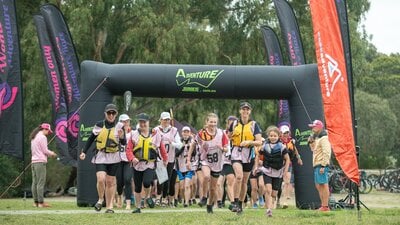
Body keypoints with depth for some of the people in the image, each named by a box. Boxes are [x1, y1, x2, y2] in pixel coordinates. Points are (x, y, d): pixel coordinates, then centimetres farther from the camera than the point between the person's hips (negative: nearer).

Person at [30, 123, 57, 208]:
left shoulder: (33, 137, 18)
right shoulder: (42, 137, -9)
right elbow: (45, 150, -11)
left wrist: (49, 153, 20)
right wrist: (51, 153, 8)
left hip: (33, 162, 9)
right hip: (40, 162, -9)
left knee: (35, 182, 8)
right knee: (41, 183, -8)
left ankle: (35, 202, 9)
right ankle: (41, 202, -9)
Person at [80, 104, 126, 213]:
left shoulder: (118, 127, 1)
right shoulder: (99, 125, 0)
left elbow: (124, 143, -7)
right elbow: (91, 139, 9)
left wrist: (121, 137, -28)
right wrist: (84, 152, 5)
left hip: (113, 157, 1)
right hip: (100, 156, -1)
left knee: (110, 182, 3)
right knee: (101, 179, -17)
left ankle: (109, 206, 10)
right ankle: (100, 199, 9)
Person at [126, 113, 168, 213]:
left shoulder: (155, 134, 3)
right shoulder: (134, 134, 2)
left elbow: (161, 147, 13)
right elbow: (129, 149, -4)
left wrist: (165, 159, 20)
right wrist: (132, 158, -21)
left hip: (150, 164, -2)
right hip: (137, 164, 2)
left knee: (147, 182, -23)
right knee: (137, 187, 7)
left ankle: (148, 197, 9)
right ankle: (138, 207, 22)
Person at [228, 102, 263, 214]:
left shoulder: (254, 124, 0)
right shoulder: (235, 124, 6)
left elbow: (259, 142, -7)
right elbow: (228, 137, 23)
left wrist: (248, 142, -22)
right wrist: (233, 141, 5)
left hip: (248, 155, 1)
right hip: (236, 153, -1)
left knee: (244, 181, 8)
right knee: (239, 176, -23)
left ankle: (240, 204, 22)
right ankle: (236, 203, -18)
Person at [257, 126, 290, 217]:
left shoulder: (282, 147, -6)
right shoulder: (265, 146, -2)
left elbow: (287, 159, 2)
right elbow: (258, 155, 13)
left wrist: (285, 171, -4)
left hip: (278, 173, 1)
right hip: (267, 172, 0)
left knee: (274, 194, 5)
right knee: (268, 190, -18)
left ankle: (270, 209, 18)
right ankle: (268, 209, -22)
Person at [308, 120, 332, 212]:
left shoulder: (323, 138, -12)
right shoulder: (317, 138, 19)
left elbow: (326, 153, -19)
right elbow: (313, 149, 29)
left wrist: (323, 165, -23)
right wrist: (311, 142, 11)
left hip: (321, 165, -10)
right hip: (316, 165, 10)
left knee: (323, 185, -9)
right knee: (318, 186, 13)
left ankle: (325, 206, -10)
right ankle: (323, 205, 18)